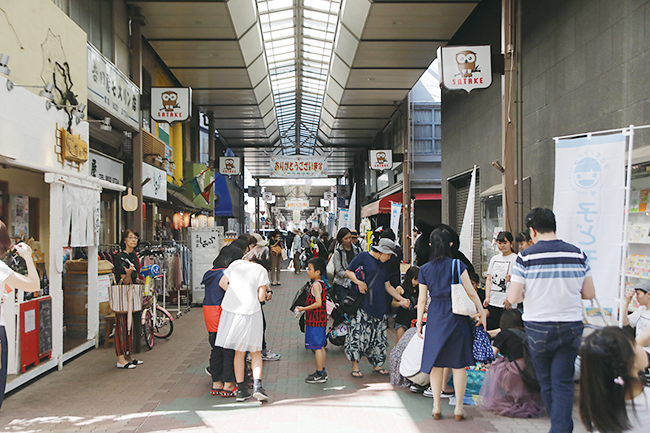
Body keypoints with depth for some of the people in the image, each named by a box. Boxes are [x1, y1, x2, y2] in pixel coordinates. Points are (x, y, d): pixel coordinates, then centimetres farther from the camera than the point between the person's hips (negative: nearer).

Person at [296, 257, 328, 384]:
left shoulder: (316, 285, -17)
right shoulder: (322, 283, 12)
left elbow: (318, 303, -25)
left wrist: (304, 309, -17)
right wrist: (306, 308, 19)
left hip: (315, 321, -10)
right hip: (321, 320, 10)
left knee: (317, 347, -3)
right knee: (321, 347, 15)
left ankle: (319, 375, 2)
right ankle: (322, 372, 23)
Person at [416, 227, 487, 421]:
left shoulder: (425, 269, 1)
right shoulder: (457, 265, -5)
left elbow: (422, 299, 3)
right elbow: (470, 292, -6)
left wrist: (419, 322, 12)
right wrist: (482, 312, 4)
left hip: (435, 316, 2)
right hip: (457, 316, -2)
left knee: (436, 362, 10)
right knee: (458, 363, 5)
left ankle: (436, 406, 13)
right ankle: (458, 407, 9)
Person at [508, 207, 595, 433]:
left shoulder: (525, 256, -11)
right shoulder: (578, 254, -2)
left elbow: (513, 298, -12)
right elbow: (589, 294, 3)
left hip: (538, 328, -2)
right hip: (571, 327, 2)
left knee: (546, 382, 17)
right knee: (563, 382, 7)